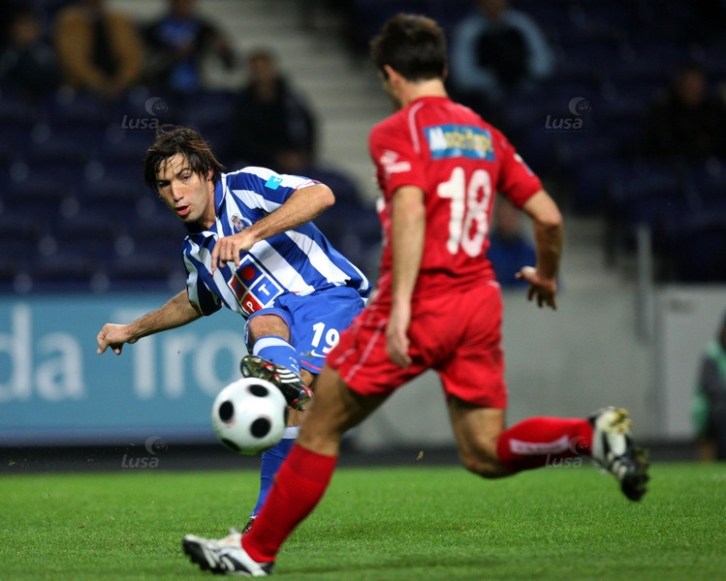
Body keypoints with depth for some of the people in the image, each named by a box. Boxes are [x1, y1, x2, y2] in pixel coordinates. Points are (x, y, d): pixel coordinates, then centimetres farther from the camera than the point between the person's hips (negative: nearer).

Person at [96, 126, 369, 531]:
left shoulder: (246, 187, 0)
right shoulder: (196, 249, 22)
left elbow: (320, 195, -17)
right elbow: (197, 301, 46)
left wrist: (251, 235, -25)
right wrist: (132, 331, 49)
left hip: (327, 295, -5)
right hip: (278, 315, 5)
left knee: (302, 380, -35)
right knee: (263, 323, -35)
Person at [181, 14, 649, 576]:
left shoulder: (396, 132, -4)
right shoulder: (484, 133, 14)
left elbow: (410, 209, -21)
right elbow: (549, 216, 12)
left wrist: (400, 305, -27)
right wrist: (546, 276, 31)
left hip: (422, 305, -6)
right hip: (480, 303, 6)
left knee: (321, 427, 6)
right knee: (486, 454, 8)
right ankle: (592, 433, -15)